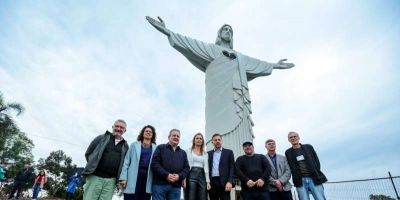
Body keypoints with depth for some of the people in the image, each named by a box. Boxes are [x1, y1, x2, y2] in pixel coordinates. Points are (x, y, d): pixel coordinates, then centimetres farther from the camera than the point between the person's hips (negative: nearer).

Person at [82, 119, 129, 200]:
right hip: (95, 177, -2)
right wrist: (93, 165, 1)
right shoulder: (101, 138, 7)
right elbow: (88, 153, 10)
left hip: (111, 180, 2)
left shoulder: (125, 146, 13)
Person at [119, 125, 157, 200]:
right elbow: (126, 161, 6)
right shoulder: (134, 145, 12)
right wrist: (123, 177, -4)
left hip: (147, 178, 1)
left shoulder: (155, 148, 10)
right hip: (134, 177, -1)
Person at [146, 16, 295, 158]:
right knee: (222, 137, -21)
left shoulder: (239, 57, 36)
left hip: (237, 98, 5)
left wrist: (275, 65, 53)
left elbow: (257, 64, 45)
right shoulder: (212, 49, 21)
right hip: (220, 95, -5)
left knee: (240, 136, -10)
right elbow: (191, 44, 10)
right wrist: (167, 31, -1)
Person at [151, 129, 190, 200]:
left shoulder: (183, 153, 20)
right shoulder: (160, 148, 8)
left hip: (176, 186, 4)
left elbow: (186, 168, 13)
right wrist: (166, 175, -14)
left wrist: (179, 176, -8)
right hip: (160, 184, -3)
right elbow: (154, 163, -4)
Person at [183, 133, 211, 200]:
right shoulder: (188, 151, 6)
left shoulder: (205, 153, 15)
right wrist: (184, 179, -11)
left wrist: (208, 181, 2)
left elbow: (206, 167, 10)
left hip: (202, 176, 3)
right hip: (191, 175, -3)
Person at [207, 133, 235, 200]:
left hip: (224, 182, -2)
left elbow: (232, 168, 1)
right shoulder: (208, 153, 15)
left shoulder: (229, 152, 8)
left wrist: (230, 182, -11)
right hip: (212, 183, 2)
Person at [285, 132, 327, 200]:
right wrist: (297, 180, -5)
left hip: (314, 179, 1)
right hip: (300, 181, 0)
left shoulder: (309, 147, 10)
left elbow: (317, 161, 9)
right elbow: (291, 168, 6)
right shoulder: (288, 152, 9)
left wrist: (316, 174, -2)